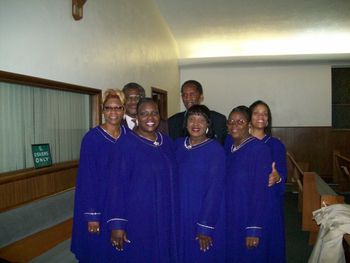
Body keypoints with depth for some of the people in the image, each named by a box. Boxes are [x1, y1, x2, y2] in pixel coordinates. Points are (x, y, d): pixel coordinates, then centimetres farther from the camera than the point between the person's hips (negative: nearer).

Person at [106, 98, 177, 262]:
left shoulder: (167, 142, 4)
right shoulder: (126, 143, -13)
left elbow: (172, 179, 11)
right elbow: (118, 184, -15)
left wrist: (173, 213, 10)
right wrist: (117, 224, -18)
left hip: (165, 216, 5)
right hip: (136, 217, -5)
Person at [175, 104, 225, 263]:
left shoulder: (216, 150, -14)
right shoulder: (178, 144, 1)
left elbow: (214, 190, -16)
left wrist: (205, 228, -17)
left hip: (205, 215, -4)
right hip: (180, 214, 5)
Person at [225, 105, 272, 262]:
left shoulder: (259, 149, -16)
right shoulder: (228, 148, 4)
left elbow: (260, 191, -18)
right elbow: (226, 188, 9)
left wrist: (254, 229, -18)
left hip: (249, 220, -6)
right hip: (228, 219, 6)